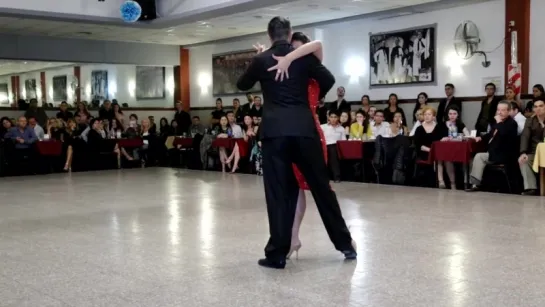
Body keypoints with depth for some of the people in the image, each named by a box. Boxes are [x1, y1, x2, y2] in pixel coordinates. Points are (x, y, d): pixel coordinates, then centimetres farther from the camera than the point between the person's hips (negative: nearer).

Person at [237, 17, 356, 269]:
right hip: (304, 129, 2)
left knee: (278, 192, 2)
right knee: (321, 186, 11)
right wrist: (316, 97, 34)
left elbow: (242, 85, 19)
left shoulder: (262, 60, 4)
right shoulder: (305, 57, 6)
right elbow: (328, 80, 14)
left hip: (274, 131, -1)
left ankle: (277, 253, 4)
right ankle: (345, 243, 21)